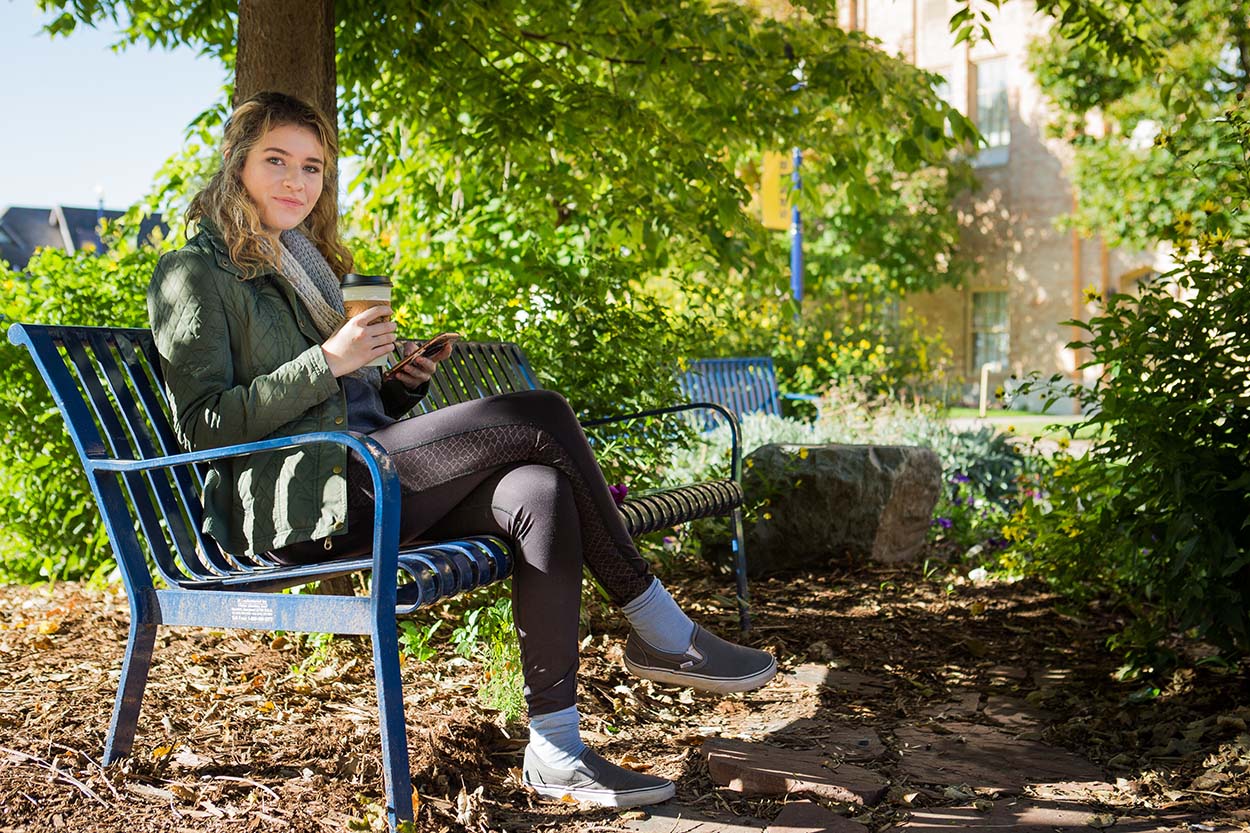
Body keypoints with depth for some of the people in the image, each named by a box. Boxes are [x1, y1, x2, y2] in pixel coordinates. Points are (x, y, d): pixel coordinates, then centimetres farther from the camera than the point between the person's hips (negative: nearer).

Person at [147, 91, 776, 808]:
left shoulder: (306, 264, 28)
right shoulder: (196, 274, 2)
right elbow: (203, 426, -9)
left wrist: (404, 383, 8)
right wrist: (329, 362, -16)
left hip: (365, 482, 8)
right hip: (300, 506, -8)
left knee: (541, 493, -24)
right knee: (543, 416, -20)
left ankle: (556, 749, -26)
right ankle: (662, 633, -12)